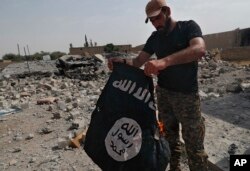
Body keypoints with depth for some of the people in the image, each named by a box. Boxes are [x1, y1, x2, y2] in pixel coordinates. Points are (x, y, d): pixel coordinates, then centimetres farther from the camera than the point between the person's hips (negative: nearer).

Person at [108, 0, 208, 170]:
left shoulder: (188, 27, -7)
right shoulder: (155, 37, 8)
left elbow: (200, 49, -27)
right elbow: (138, 61, 4)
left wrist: (164, 61, -42)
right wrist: (123, 61, -19)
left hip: (187, 95, -4)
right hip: (163, 94, 5)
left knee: (194, 147, 1)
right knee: (170, 137, 16)